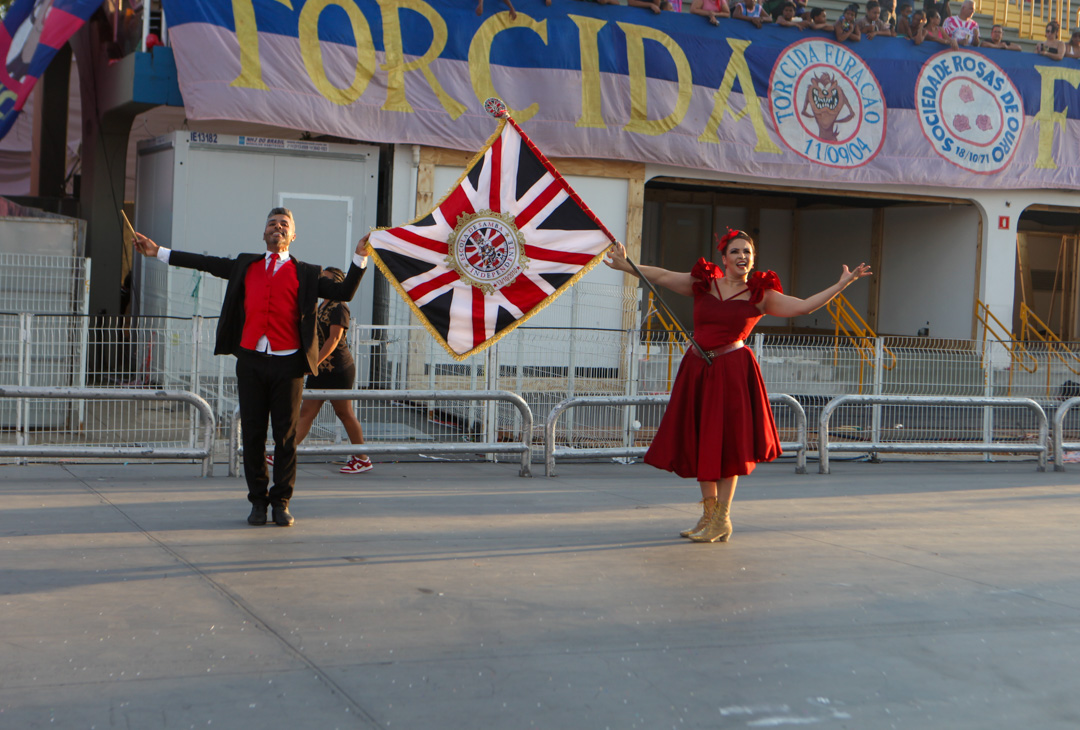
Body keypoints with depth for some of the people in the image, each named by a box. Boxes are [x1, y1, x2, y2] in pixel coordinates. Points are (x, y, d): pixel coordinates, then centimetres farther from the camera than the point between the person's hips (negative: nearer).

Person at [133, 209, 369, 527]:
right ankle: (258, 500, 14)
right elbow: (206, 263, 22)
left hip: (288, 363, -2)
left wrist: (360, 257, -6)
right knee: (252, 432, 4)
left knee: (286, 434, 1)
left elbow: (344, 293, 4)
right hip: (251, 361, 2)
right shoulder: (245, 266, 17)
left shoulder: (305, 274, 9)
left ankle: (281, 502, 10)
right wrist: (159, 252, 25)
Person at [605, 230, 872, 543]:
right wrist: (625, 265, 6)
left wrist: (842, 284, -7)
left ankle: (722, 518, 6)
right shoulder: (703, 283, 9)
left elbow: (804, 306, -1)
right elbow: (662, 276, 11)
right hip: (697, 369, 4)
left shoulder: (760, 295, 2)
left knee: (727, 442, -3)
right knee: (700, 443, 8)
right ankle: (709, 514, 20)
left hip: (733, 371, -3)